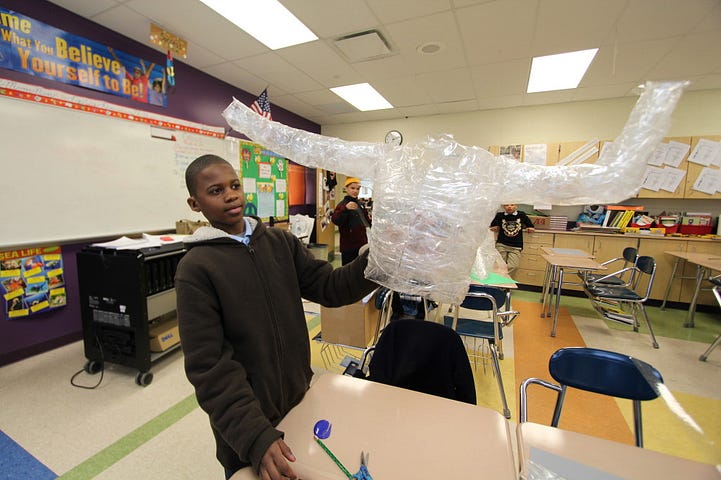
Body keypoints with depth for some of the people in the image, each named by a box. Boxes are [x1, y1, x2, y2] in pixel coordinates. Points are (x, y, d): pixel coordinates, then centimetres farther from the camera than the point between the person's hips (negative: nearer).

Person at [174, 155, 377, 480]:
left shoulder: (281, 241, -2)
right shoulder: (195, 269, -15)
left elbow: (329, 288, -8)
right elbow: (209, 365, -18)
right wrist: (255, 435, -25)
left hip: (300, 400, 5)